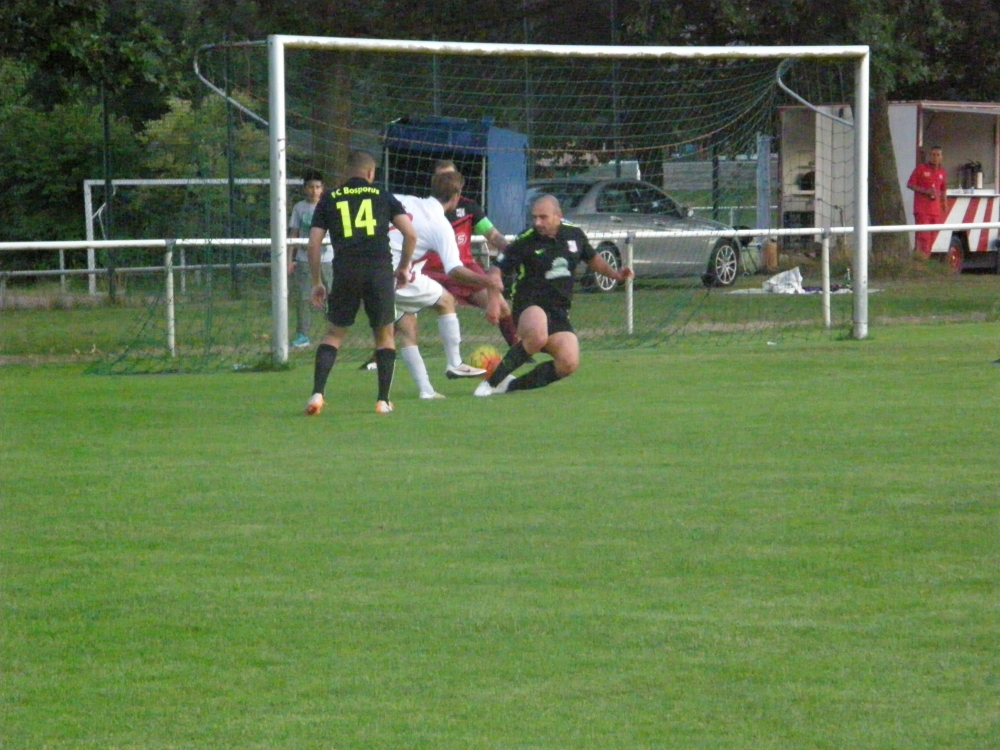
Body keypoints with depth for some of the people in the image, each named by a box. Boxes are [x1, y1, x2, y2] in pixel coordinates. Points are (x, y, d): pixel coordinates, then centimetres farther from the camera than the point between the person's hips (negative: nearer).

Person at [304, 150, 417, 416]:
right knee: (384, 334, 14)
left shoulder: (329, 199, 14)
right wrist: (404, 267, 17)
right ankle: (383, 401, 9)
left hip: (345, 273, 1)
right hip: (380, 270, -1)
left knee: (335, 333, 13)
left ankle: (317, 393, -3)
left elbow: (314, 243, 8)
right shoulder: (383, 197, 12)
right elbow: (410, 234, 3)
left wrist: (317, 282, 15)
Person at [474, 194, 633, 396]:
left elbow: (592, 259, 26)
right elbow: (496, 270, -9)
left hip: (559, 311, 5)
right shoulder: (525, 242, -8)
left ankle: (512, 385, -2)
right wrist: (494, 300, -25)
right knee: (538, 336, -40)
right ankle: (493, 381, -26)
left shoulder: (575, 235, 6)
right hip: (529, 306, -5)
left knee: (569, 364, -17)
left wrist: (615, 274, 12)